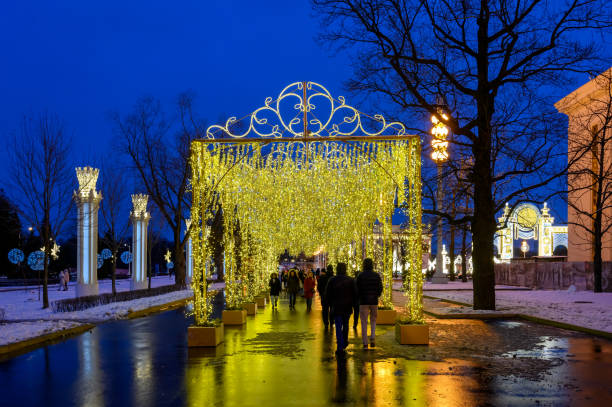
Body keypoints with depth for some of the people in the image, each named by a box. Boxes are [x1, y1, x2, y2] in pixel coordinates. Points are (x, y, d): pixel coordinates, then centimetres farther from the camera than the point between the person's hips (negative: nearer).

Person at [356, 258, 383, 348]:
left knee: (364, 322, 5)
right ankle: (372, 338, -1)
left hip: (363, 301, -2)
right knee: (373, 321, 18)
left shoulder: (360, 276, -6)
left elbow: (357, 289, -6)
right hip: (374, 302, 2)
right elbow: (380, 288, 1)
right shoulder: (376, 276, 0)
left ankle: (365, 343, 3)